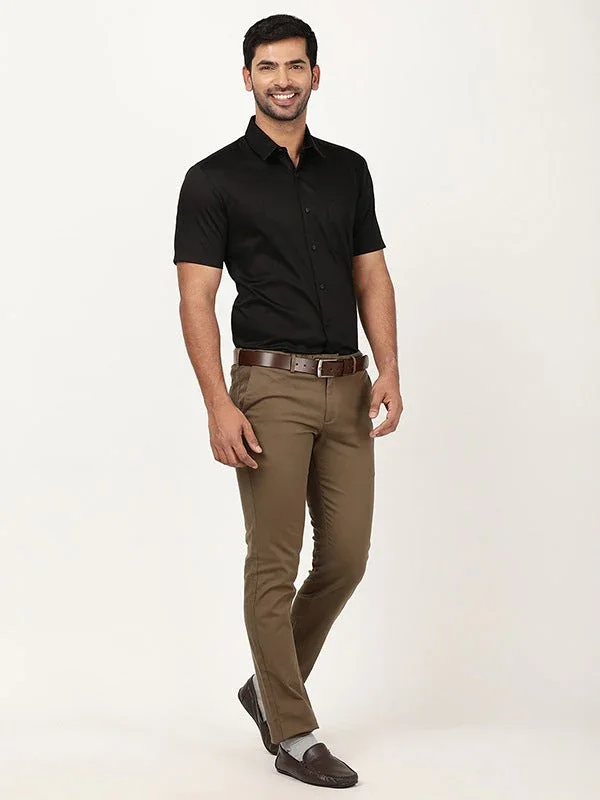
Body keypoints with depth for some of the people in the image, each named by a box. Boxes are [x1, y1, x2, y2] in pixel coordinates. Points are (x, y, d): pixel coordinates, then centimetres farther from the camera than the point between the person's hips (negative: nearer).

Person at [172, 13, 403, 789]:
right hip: (270, 386, -5)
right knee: (275, 564, -1)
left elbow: (371, 277, 11)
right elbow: (196, 299, -8)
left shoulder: (349, 170, 12)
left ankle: (269, 685, 28)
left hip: (346, 388, 6)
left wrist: (388, 369, -3)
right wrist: (218, 403, -18)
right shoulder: (213, 179, -4)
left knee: (346, 556, 8)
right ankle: (293, 733, 11)